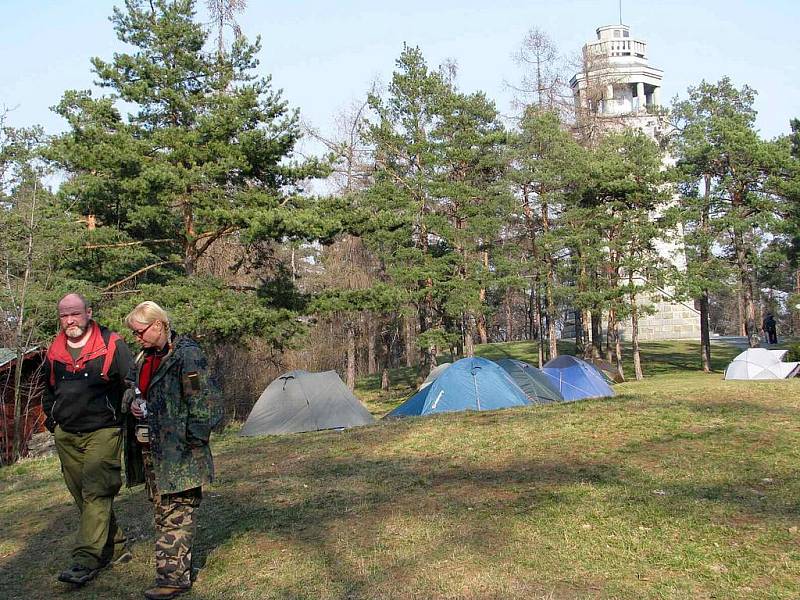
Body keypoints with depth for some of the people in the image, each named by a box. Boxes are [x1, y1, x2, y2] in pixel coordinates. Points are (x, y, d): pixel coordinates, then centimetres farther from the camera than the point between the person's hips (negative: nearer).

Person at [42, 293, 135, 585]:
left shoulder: (112, 346, -8)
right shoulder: (54, 352, 9)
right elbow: (48, 390, 25)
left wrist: (124, 419, -8)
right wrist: (52, 421, 15)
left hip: (103, 432, -6)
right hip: (66, 436, 6)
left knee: (96, 492, -14)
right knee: (82, 495, 11)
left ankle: (85, 561, -13)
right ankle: (115, 548, 24)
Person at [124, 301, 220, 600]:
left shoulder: (187, 354, -12)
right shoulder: (145, 358, 15)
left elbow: (202, 400, -15)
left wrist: (194, 441, -16)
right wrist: (136, 406, 6)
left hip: (178, 450, -9)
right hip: (153, 447, 9)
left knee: (176, 511, -6)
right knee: (161, 507, 14)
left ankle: (175, 576, -1)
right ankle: (177, 566, 26)